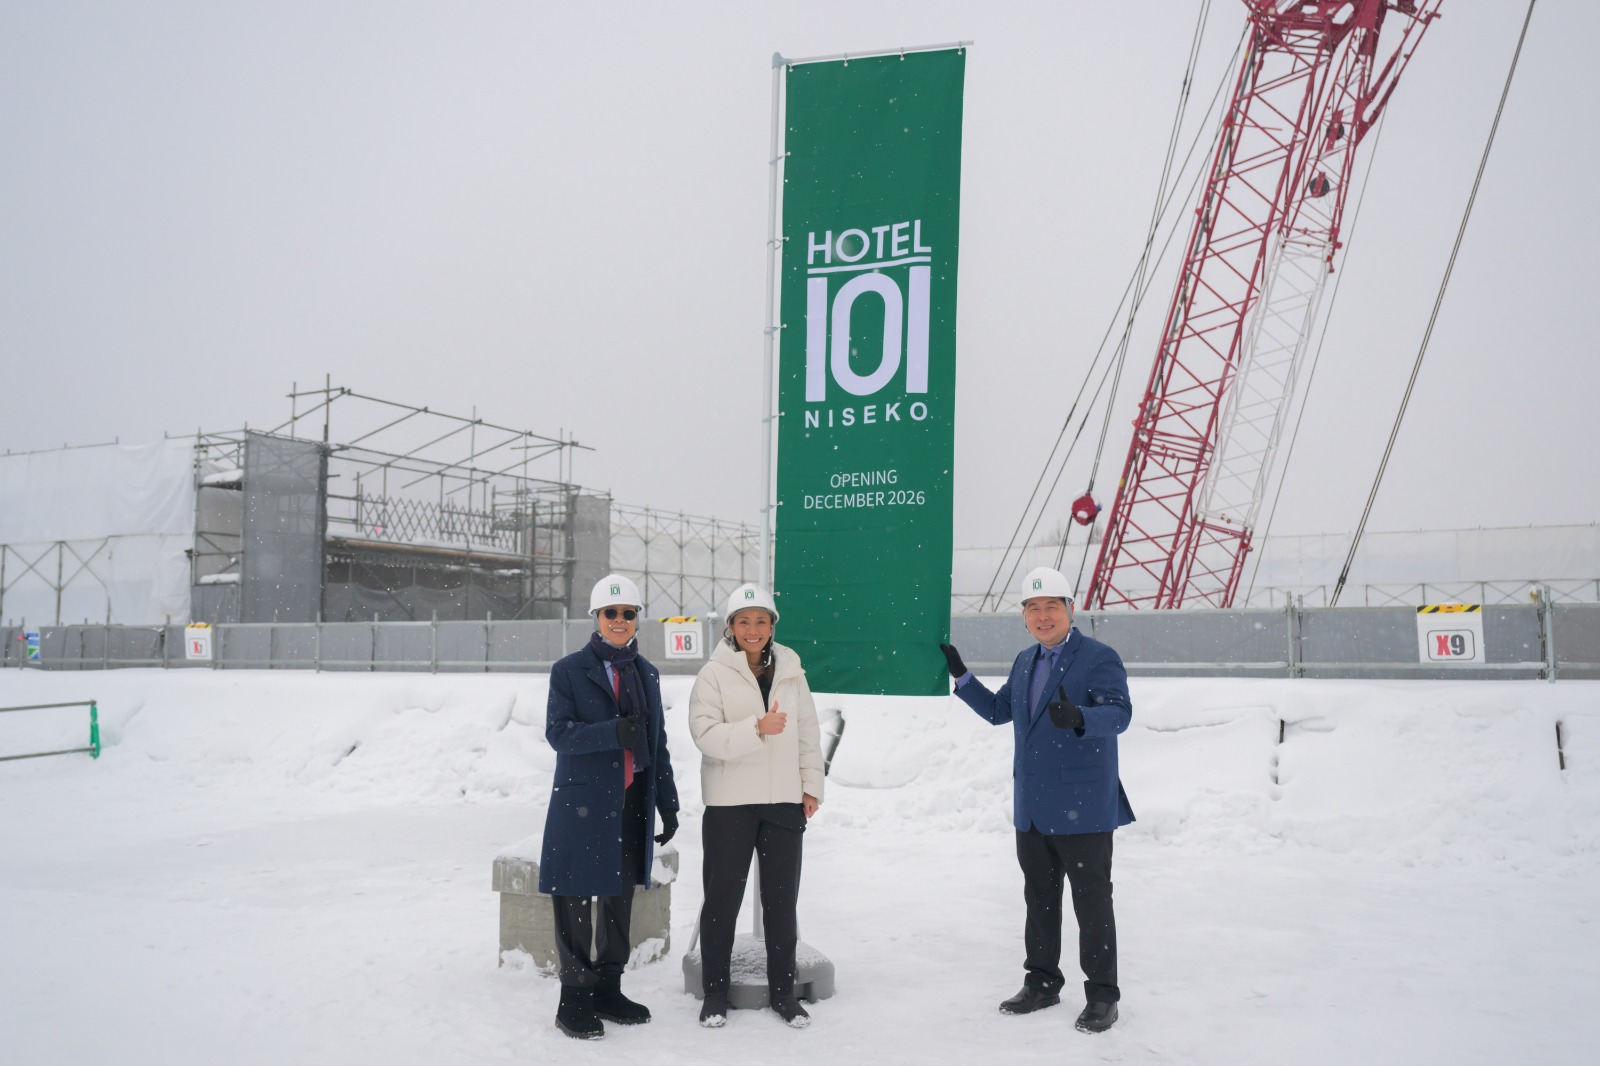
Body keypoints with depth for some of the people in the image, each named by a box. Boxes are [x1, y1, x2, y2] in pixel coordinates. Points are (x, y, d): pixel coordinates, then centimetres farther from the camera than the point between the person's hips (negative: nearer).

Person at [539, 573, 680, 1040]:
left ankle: (608, 988, 25)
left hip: (633, 803, 5)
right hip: (582, 803, -5)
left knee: (620, 897, 12)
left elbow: (657, 742, 13)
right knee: (574, 900, -1)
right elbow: (558, 732, -12)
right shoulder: (569, 670, -4)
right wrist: (613, 732, -26)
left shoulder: (646, 673, 11)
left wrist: (667, 803, 10)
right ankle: (574, 999, 11)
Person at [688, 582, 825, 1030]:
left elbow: (808, 734, 10)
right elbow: (707, 734, -15)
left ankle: (783, 990, 23)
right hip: (729, 802, -3)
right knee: (723, 898, 5)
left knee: (782, 900, 10)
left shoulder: (790, 672, 6)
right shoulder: (714, 674, -5)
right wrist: (757, 729, -26)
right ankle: (715, 992, 19)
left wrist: (812, 785, 5)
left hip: (784, 801, 3)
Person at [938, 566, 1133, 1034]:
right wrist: (960, 675, 13)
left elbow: (1118, 713, -24)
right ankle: (1041, 984, 28)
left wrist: (1078, 718, -44)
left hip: (1082, 807, -7)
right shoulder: (1025, 662, 14)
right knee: (1039, 899, 16)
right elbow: (998, 711, 24)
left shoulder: (1099, 658, -10)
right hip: (1033, 807, 7)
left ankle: (1102, 996, 11)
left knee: (1092, 903, 1)